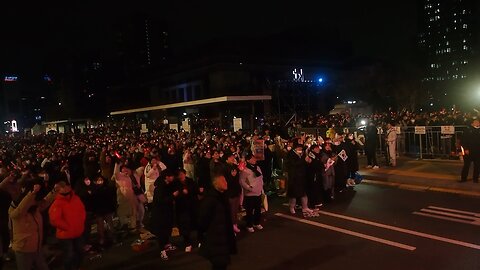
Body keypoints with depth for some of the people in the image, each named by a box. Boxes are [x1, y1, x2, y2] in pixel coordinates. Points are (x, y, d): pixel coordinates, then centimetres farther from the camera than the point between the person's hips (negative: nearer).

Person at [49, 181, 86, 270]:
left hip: (77, 233, 7)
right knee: (69, 255, 1)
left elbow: (82, 210, 15)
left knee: (80, 252, 20)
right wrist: (68, 227, -19)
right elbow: (54, 220, -26)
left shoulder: (75, 198, 2)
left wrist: (81, 223, 3)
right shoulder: (57, 203, -17)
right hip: (65, 234, -6)